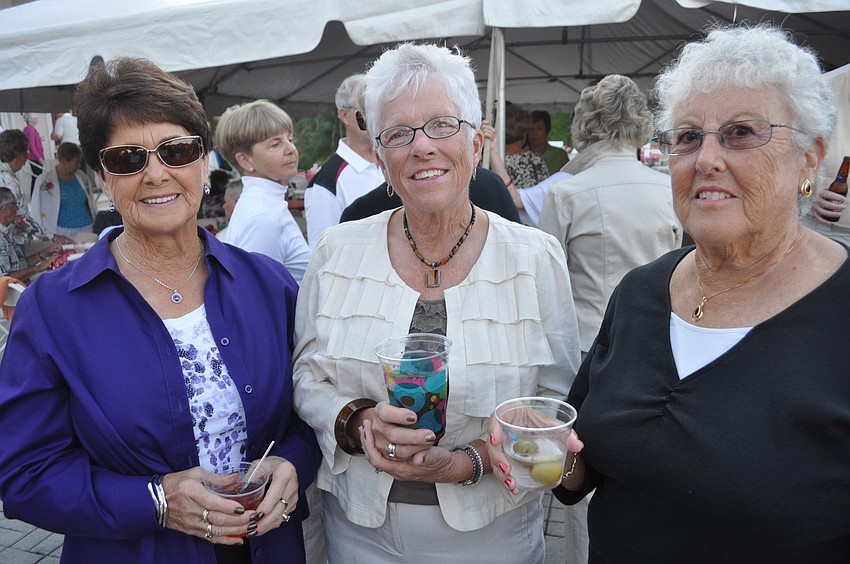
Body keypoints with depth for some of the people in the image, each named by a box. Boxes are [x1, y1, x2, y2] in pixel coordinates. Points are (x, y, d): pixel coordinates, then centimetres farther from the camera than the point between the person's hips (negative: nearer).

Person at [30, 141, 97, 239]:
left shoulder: (81, 176, 10)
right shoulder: (45, 180, -3)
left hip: (87, 228, 4)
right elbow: (38, 210, -3)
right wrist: (51, 237, -9)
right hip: (63, 232, -4)